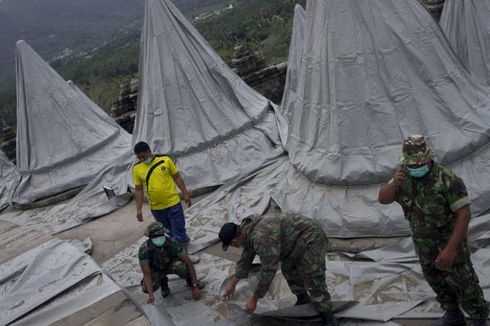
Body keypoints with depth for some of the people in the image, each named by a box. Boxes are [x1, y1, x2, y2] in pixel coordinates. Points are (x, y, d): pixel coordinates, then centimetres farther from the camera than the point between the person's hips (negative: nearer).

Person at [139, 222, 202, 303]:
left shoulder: (172, 243, -34)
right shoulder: (143, 250, -35)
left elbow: (189, 263, -29)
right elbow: (147, 274, -32)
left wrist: (195, 287, -34)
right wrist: (151, 294, -50)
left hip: (170, 264, -1)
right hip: (156, 270, 1)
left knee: (182, 268, -38)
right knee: (147, 288, -29)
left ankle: (190, 280, -2)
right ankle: (163, 281, 6)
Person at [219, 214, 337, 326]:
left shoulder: (260, 238, -31)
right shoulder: (248, 230, 1)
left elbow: (268, 271, -26)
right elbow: (246, 259, 16)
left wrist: (254, 299, -16)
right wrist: (232, 283, 20)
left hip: (311, 239, -10)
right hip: (300, 239, 10)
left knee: (314, 283, -8)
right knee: (288, 269, 22)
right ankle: (303, 300, 39)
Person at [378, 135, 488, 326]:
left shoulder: (448, 179, -27)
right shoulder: (405, 178, -9)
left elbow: (464, 214, -27)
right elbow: (382, 199, -9)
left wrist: (450, 249, -32)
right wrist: (394, 183, -31)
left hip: (449, 241, -6)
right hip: (423, 244, 6)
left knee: (463, 284, 8)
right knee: (437, 282, 21)